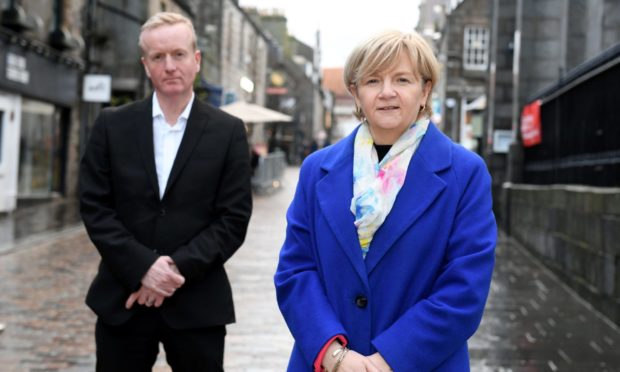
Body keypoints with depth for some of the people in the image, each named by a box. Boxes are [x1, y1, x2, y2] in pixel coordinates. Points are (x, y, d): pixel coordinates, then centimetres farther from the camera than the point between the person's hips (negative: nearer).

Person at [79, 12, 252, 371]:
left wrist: (178, 268, -13)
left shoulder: (229, 131, 2)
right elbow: (95, 206, 0)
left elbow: (234, 218, -2)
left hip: (197, 303, -1)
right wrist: (143, 267, -12)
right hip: (123, 298, 1)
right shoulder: (112, 125, 4)